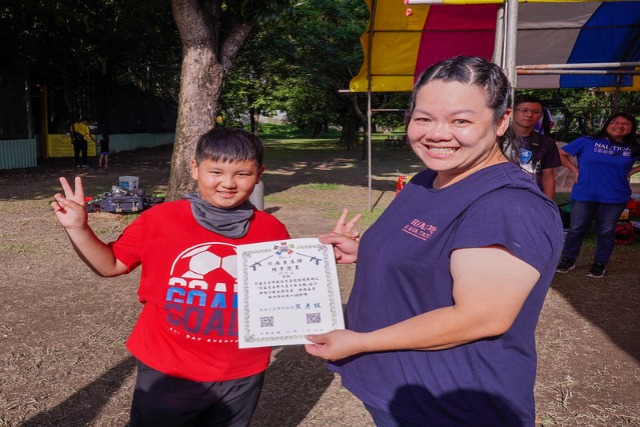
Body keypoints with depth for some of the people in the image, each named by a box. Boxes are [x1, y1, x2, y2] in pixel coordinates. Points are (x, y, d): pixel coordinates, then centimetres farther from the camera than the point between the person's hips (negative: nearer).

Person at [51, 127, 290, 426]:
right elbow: (111, 265, 2)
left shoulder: (272, 230, -7)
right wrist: (79, 228, -12)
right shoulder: (160, 219, -10)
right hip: (167, 373, -1)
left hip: (242, 376, 2)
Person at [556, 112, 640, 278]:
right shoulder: (587, 142, -4)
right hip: (584, 195, -1)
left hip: (615, 197, 1)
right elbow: (561, 154, 2)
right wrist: (575, 170, -1)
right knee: (577, 229, 7)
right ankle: (568, 260, 21)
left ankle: (600, 263, 25)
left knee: (606, 231, 10)